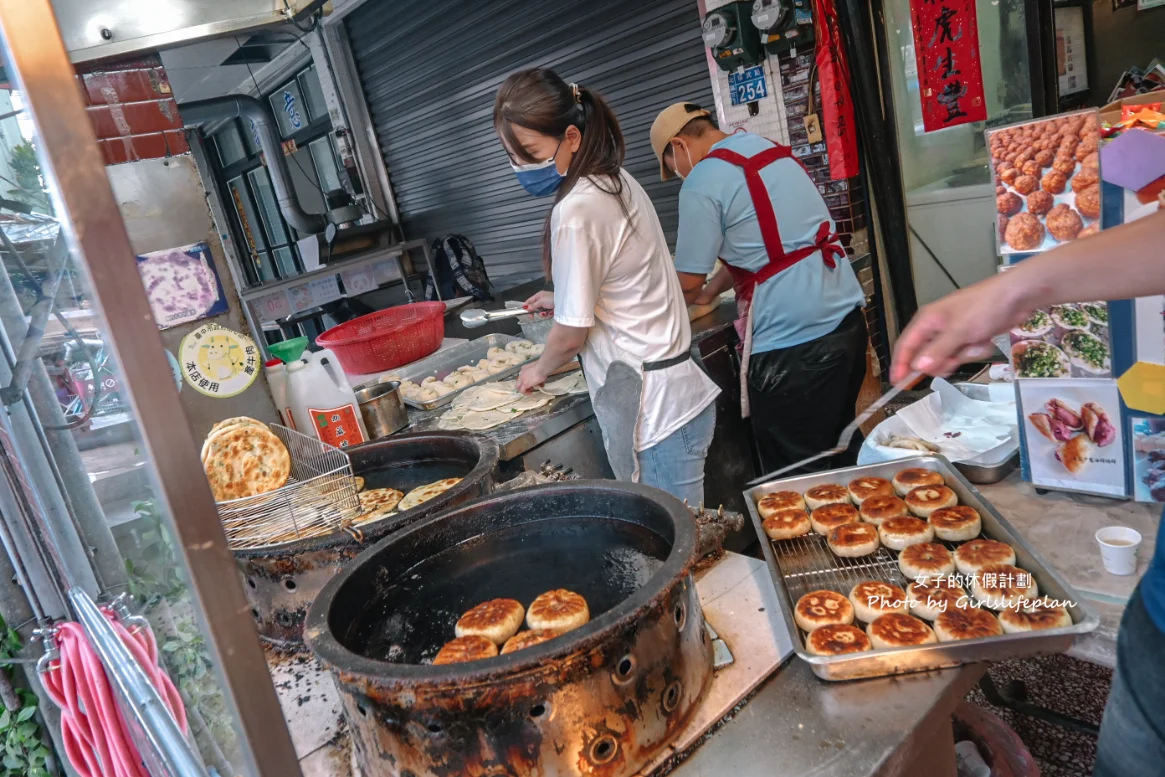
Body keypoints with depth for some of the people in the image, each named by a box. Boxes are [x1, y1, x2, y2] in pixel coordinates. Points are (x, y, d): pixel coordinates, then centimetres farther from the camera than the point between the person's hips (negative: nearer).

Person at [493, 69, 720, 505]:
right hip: (680, 391, 9)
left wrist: (540, 369, 8)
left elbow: (571, 334, -11)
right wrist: (564, 298, 24)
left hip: (657, 412, -9)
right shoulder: (617, 181, 8)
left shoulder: (576, 212, -19)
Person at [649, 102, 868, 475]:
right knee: (843, 448, 22)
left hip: (792, 338, -9)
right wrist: (711, 290, 24)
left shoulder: (703, 181, -10)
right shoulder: (772, 150, 15)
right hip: (846, 316, 9)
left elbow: (687, 282, -6)